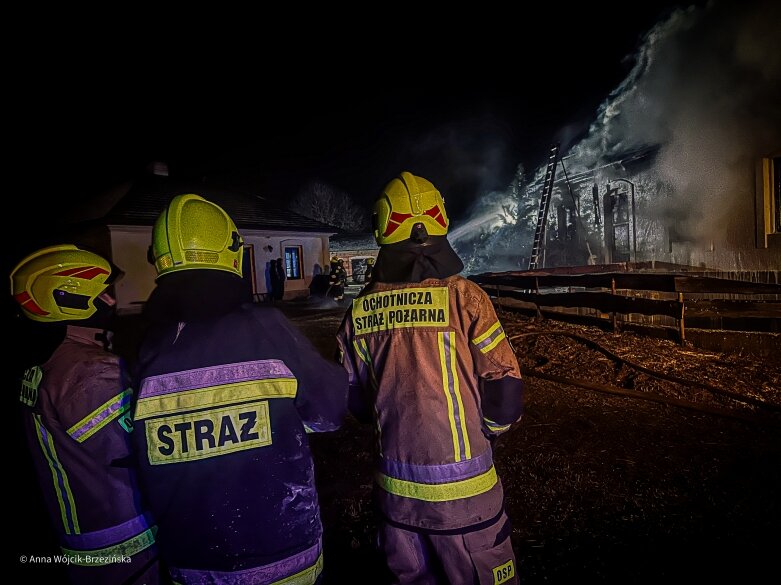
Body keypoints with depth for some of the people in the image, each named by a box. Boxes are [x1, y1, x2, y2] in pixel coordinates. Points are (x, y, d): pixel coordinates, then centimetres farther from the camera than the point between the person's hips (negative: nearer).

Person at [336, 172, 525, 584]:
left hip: (393, 488, 4)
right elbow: (504, 392, -12)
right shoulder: (463, 296, -17)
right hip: (462, 488, -3)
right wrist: (484, 433, 8)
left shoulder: (360, 310, -6)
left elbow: (355, 400, 3)